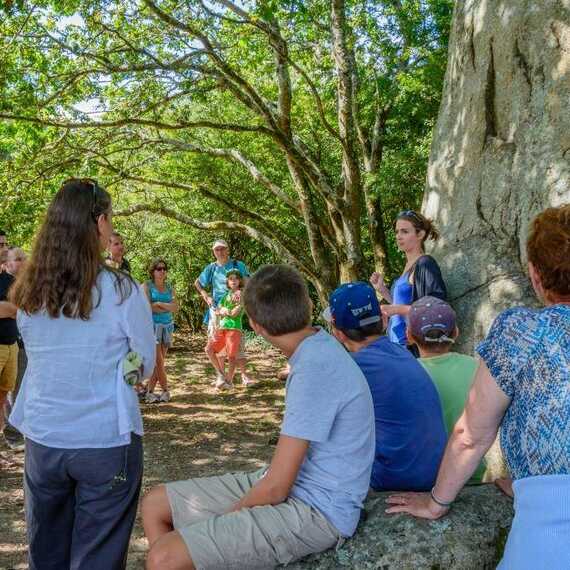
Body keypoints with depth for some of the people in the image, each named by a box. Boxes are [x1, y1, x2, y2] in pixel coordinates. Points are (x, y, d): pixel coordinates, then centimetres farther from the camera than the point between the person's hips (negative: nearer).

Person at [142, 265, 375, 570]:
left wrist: (225, 517, -5)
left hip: (315, 511, -9)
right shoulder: (317, 348, 6)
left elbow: (276, 487, -22)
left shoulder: (314, 368, -25)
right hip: (290, 484, 9)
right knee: (155, 504, 9)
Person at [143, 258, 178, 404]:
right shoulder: (147, 286, -1)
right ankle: (165, 390, 6)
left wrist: (159, 304, -12)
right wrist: (167, 307, -8)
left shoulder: (169, 287, 13)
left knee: (159, 361, 3)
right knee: (158, 361, -7)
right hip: (153, 325, -5)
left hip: (167, 325, 5)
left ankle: (150, 391, 9)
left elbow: (175, 307, 2)